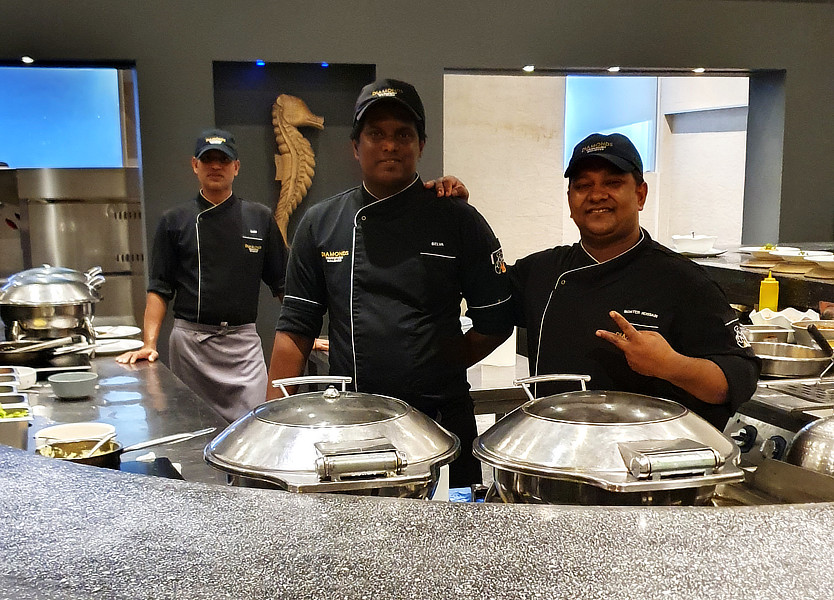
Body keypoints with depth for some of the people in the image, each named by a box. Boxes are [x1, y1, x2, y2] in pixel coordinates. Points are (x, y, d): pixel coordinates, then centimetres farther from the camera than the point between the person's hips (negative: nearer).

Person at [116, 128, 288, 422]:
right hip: (189, 341, 0)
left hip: (243, 342, 0)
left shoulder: (259, 218, 7)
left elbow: (282, 284, 10)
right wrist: (149, 343, -4)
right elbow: (160, 288, 6)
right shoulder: (175, 221, 6)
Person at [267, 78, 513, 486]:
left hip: (442, 422, -1)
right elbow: (296, 329, 6)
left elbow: (495, 321, 4)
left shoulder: (457, 220, 0)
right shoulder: (320, 223, 5)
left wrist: (441, 369, 1)